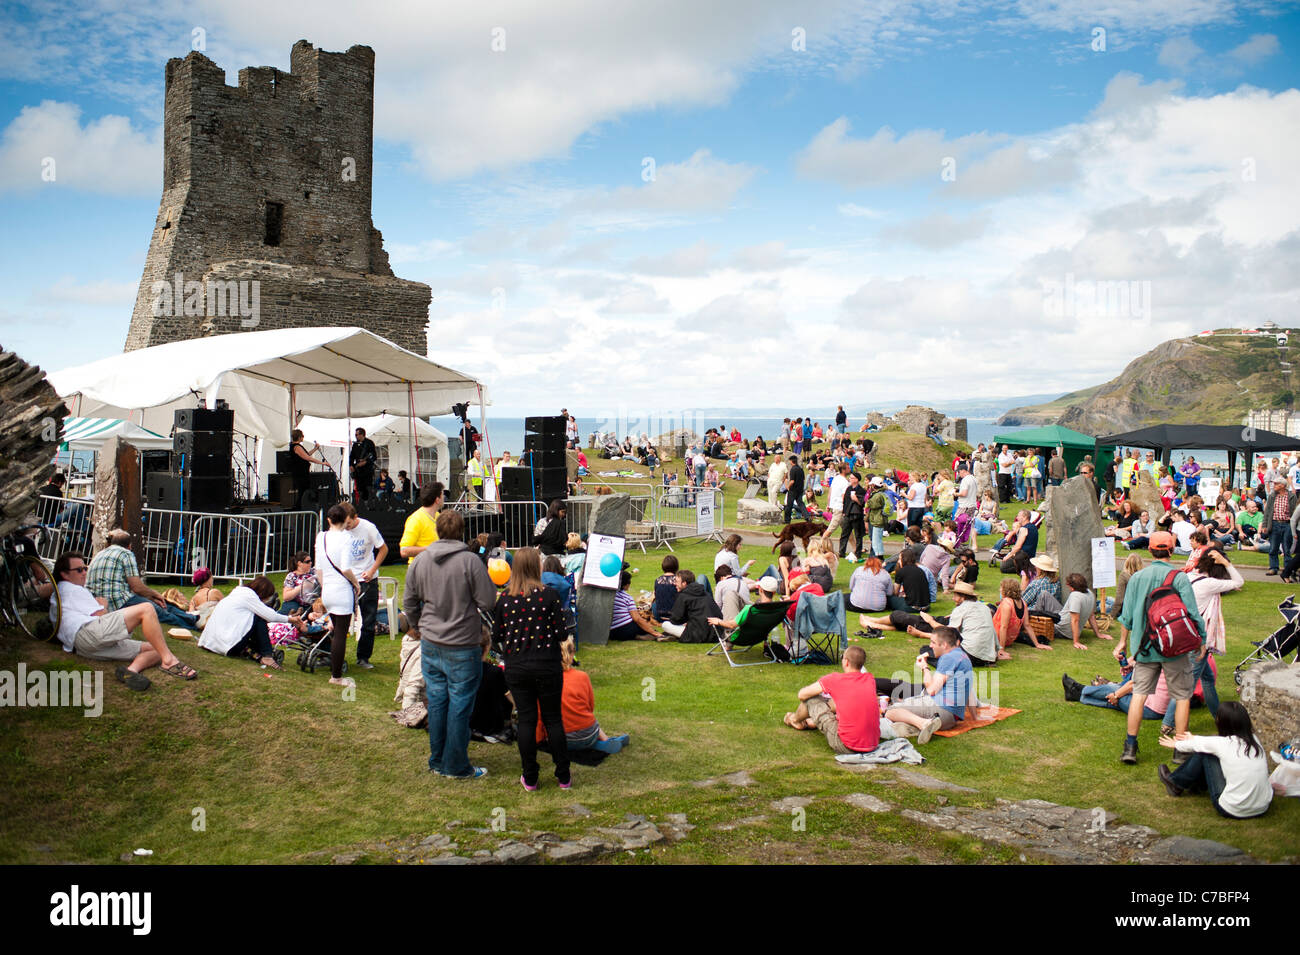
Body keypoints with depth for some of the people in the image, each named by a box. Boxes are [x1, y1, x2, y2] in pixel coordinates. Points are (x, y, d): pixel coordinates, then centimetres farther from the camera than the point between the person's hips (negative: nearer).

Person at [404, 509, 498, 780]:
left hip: (430, 644, 5)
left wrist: (417, 627, 29)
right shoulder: (470, 561, -16)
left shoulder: (419, 560, 1)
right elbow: (488, 602, -14)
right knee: (459, 705, 4)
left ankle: (438, 761, 27)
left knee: (436, 701, 15)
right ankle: (456, 766, 12)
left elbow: (408, 602, 11)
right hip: (461, 647, -5)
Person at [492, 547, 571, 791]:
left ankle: (530, 778, 15)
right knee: (553, 719, 10)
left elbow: (496, 636, 1)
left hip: (516, 668, 2)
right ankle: (563, 777, 14)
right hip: (547, 667, -2)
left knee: (526, 720, 10)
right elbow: (560, 633, -11)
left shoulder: (504, 598, -4)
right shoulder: (548, 595, -12)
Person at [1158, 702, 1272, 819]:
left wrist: (1176, 744, 31)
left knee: (1204, 754, 7)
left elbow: (1196, 745, 9)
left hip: (1233, 811, -6)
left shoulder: (1223, 744, -13)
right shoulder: (1253, 739, 2)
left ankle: (1176, 784, 28)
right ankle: (1196, 785, 41)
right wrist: (1193, 739, 37)